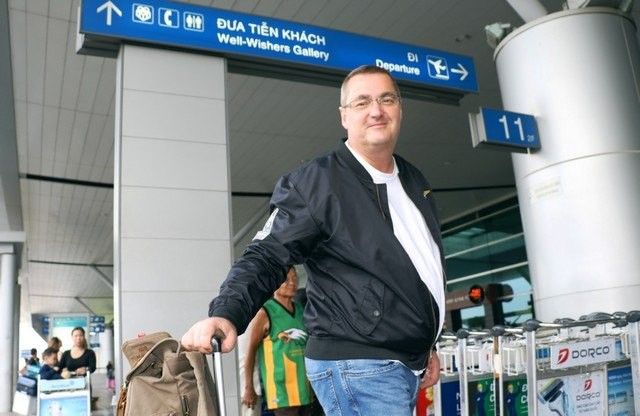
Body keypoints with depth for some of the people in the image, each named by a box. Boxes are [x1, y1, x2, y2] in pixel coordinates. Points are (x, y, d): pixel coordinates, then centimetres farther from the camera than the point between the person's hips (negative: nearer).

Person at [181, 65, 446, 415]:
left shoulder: (414, 183, 12)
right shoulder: (316, 182, -11)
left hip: (405, 366, 8)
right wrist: (226, 314, -34)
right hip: (358, 368, -8)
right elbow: (267, 256, -16)